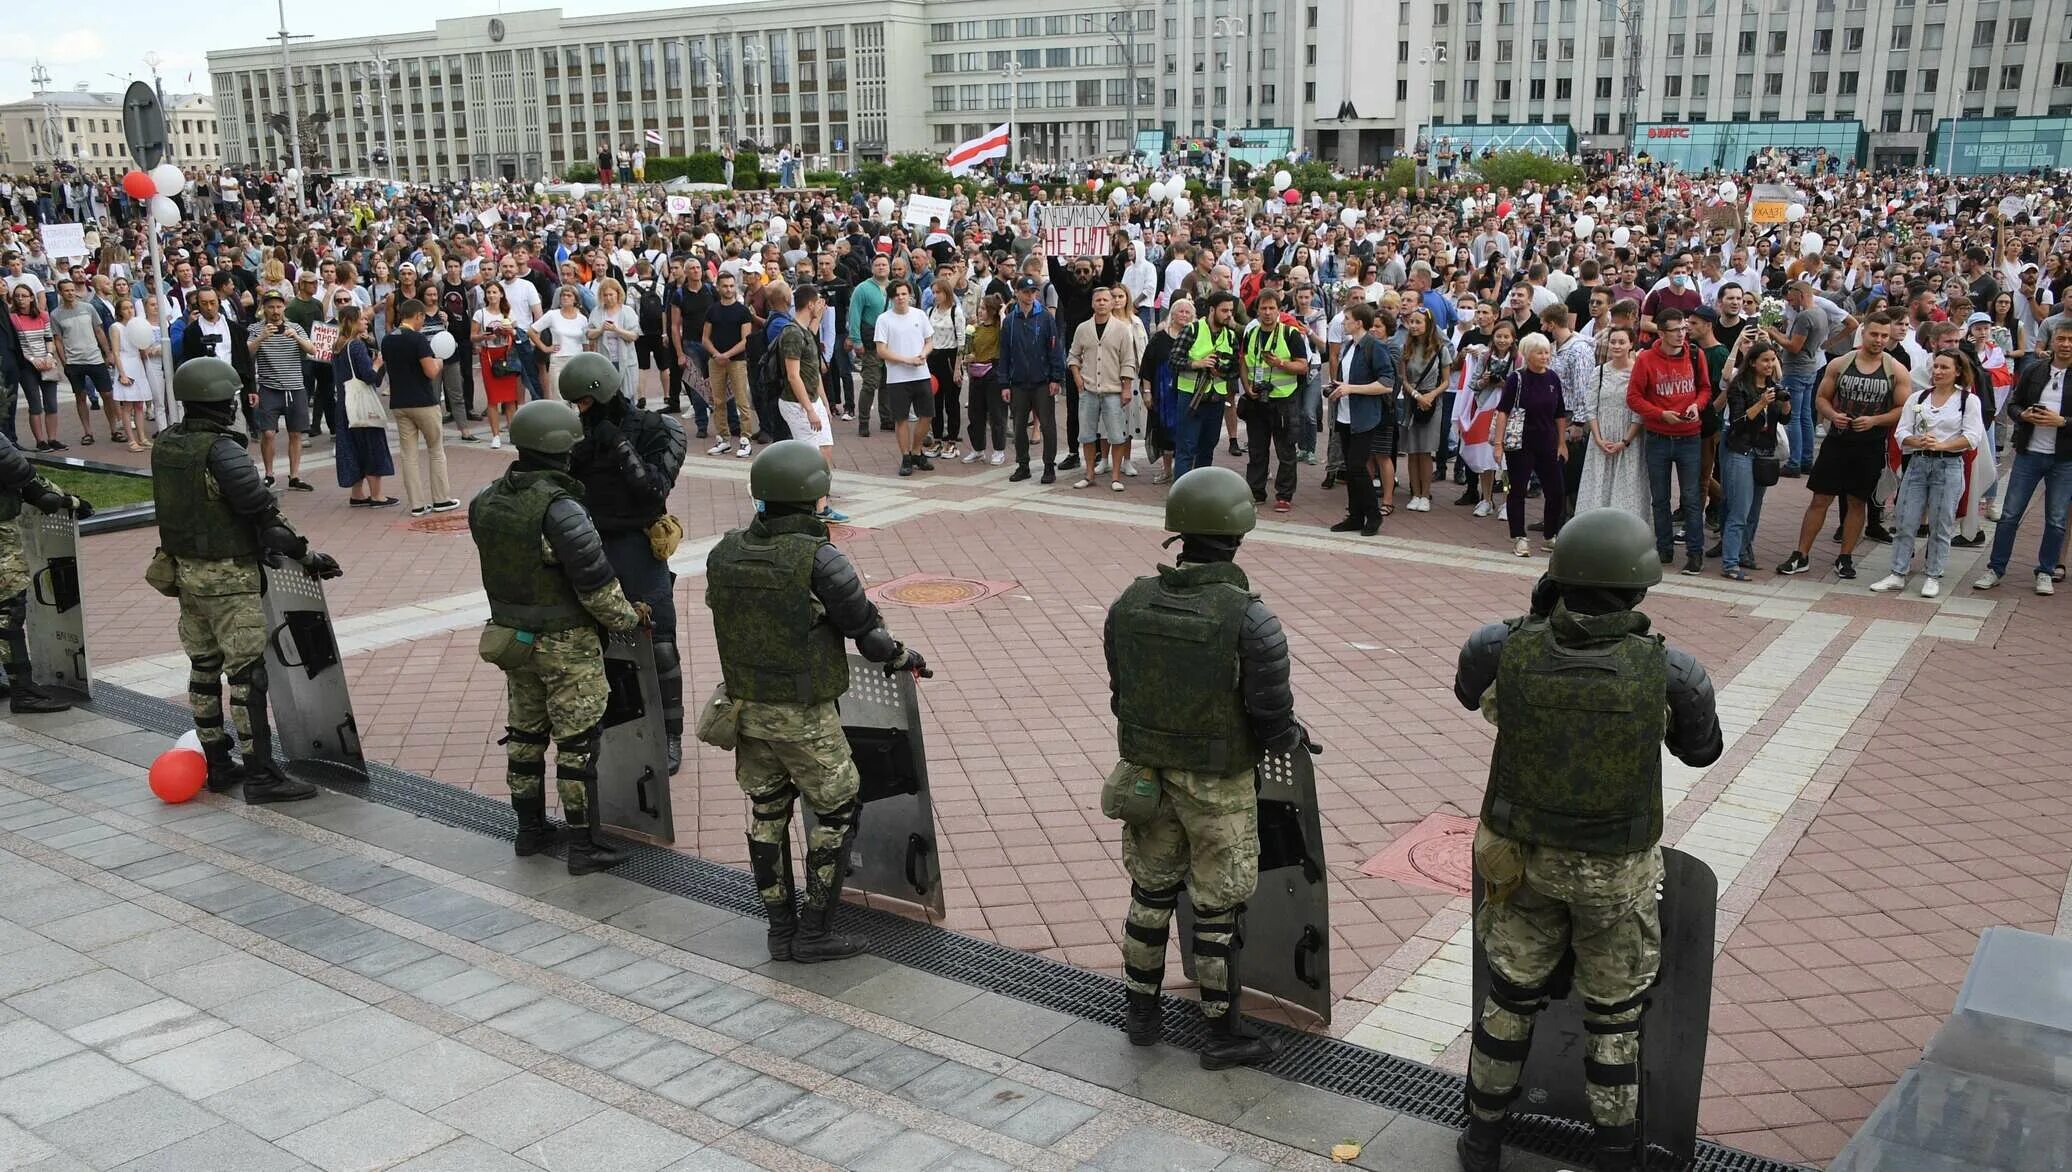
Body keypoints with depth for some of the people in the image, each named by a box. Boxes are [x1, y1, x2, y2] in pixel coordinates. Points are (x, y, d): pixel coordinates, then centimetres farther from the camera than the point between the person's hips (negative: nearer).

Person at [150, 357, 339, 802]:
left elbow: (179, 506, 12)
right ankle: (260, 775, 0)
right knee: (246, 673, -4)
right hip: (227, 577, -9)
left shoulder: (166, 444, 4)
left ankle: (217, 765, 25)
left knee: (203, 667, 15)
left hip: (184, 569, 9)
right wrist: (308, 555, -11)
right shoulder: (222, 452, -21)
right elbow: (264, 513, -20)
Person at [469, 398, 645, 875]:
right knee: (576, 741, 2)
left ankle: (530, 830, 31)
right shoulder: (559, 508, -24)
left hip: (512, 635, 7)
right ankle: (582, 847, 8)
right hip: (566, 643, -7)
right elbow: (595, 580, -20)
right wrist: (627, 617, -6)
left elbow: (504, 564, 9)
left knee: (525, 732, 19)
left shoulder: (486, 503, -2)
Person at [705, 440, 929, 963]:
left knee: (766, 813, 16)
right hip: (804, 717, -6)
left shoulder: (723, 555, -2)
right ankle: (814, 932, 14)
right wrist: (904, 658, 6)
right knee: (836, 814, 9)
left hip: (746, 705, 6)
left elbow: (720, 612, 9)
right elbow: (865, 626, -13)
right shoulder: (818, 560, -20)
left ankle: (781, 929, 26)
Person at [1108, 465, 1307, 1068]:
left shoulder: (1130, 604, -9)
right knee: (1218, 908, 11)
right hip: (1219, 786, -4)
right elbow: (1273, 721, -16)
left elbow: (1120, 696, 2)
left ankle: (1141, 1010, 36)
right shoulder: (1251, 620, -22)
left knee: (1151, 891, 21)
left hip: (1147, 772, 4)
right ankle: (1222, 1033, 25)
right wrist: (1296, 737, 7)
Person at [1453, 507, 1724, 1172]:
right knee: (1614, 1009, 20)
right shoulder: (1671, 673, -23)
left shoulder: (1500, 648, -21)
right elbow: (1702, 749, -1)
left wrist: (1541, 623, 5)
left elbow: (1470, 693, 5)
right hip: (1617, 869, -1)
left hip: (1523, 856, 2)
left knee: (1511, 993, 22)